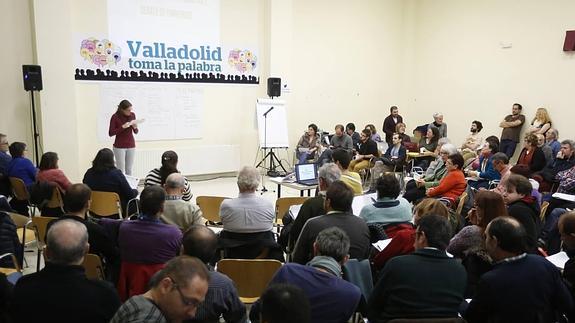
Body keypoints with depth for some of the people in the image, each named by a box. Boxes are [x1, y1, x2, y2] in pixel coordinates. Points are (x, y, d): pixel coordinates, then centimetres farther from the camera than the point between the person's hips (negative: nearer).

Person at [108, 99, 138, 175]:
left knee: (129, 170, 7)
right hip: (119, 147, -4)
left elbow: (136, 132, 8)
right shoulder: (115, 117, -10)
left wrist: (135, 127, -14)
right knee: (121, 170, -2)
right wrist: (123, 127, -22)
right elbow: (111, 133, -12)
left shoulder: (132, 115, 1)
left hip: (131, 146, 4)